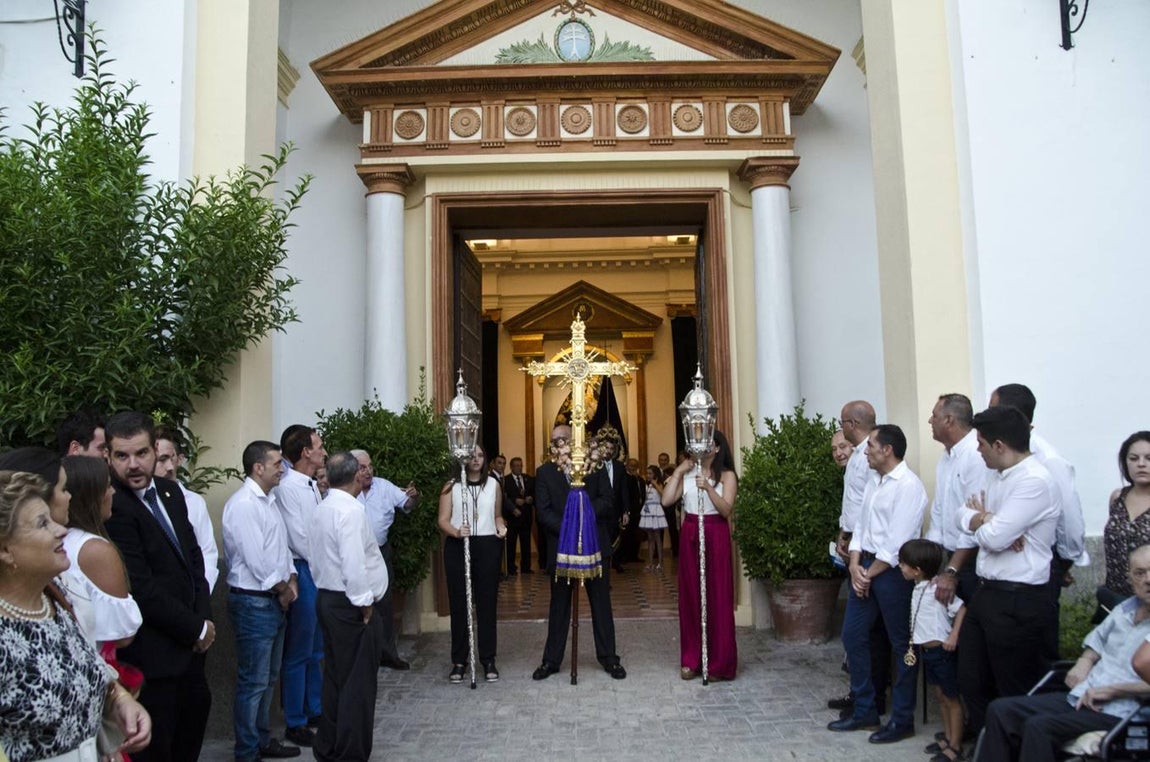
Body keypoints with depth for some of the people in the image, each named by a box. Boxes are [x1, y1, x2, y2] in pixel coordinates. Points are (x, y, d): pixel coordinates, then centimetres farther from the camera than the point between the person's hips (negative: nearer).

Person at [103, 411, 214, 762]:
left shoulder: (170, 491, 4)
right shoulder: (110, 508, -21)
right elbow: (141, 589, -22)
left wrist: (204, 618, -2)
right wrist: (196, 629, -12)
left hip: (189, 641, 8)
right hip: (152, 651, -8)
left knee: (196, 708, 23)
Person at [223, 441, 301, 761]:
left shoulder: (268, 500, 11)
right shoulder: (243, 504, -18)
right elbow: (255, 558, -22)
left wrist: (291, 579, 1)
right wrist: (281, 589, -10)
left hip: (275, 600, 9)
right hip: (253, 602, -9)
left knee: (269, 678, 19)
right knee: (253, 681, 1)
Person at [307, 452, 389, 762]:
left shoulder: (320, 510, 9)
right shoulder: (351, 511, -20)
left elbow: (317, 556, 11)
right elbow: (353, 565, -26)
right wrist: (364, 604, -15)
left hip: (327, 598, 9)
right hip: (351, 605, -9)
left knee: (335, 677, 18)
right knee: (358, 681, 1)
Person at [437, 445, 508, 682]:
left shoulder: (493, 484, 10)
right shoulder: (451, 486, 3)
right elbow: (443, 520, -2)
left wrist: (501, 527, -1)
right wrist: (456, 532, -21)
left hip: (488, 546, 1)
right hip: (457, 547, -1)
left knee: (487, 603, 3)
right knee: (458, 603, 3)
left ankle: (488, 660, 11)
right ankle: (459, 660, 13)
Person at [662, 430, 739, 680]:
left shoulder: (727, 475, 0)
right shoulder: (687, 474, 9)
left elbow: (726, 510, -13)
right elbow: (666, 500, -3)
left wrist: (708, 488, -24)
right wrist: (678, 471, -5)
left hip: (716, 537, -3)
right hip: (689, 537, 4)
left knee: (717, 598, -1)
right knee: (690, 596, 7)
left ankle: (719, 663, 8)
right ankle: (691, 659, 16)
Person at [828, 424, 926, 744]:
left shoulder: (908, 485, -16)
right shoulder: (874, 480, 11)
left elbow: (897, 543, -19)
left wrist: (869, 575, -12)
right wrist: (855, 565, -2)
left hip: (892, 571, -9)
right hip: (865, 565, 9)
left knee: (901, 644, 5)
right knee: (853, 636, 11)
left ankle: (902, 719, 19)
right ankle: (864, 710, 24)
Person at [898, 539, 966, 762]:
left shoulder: (938, 589, -22)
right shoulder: (919, 588, 4)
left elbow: (961, 609, -23)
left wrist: (954, 637, -26)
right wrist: (915, 639, 11)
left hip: (941, 651, -8)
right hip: (926, 650, 8)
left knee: (951, 698, 6)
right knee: (941, 696, 18)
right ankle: (948, 737, 31)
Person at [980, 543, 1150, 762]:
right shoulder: (1125, 608, 18)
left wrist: (1112, 690, -18)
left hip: (1117, 713, -8)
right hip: (1079, 698, 8)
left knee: (1039, 727, -30)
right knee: (1000, 709, -7)